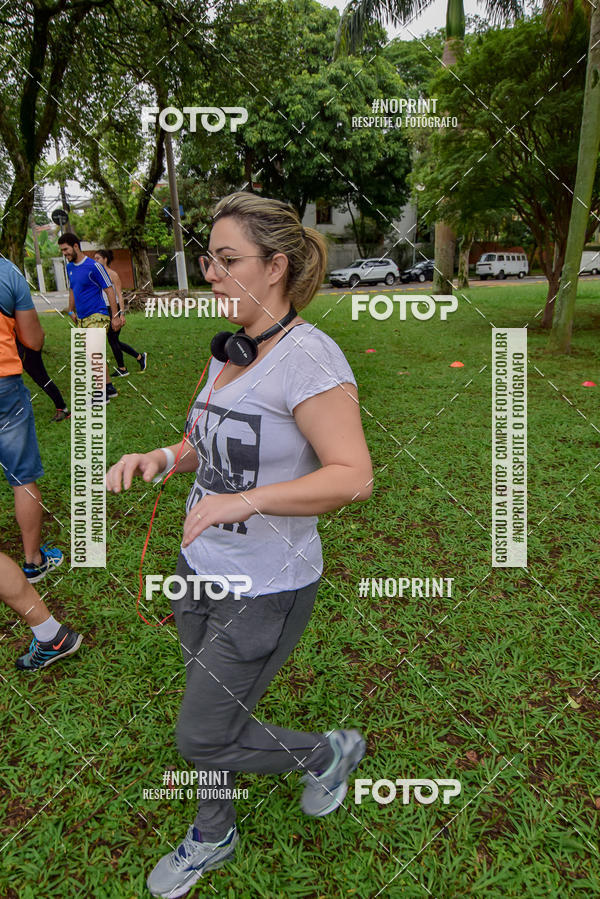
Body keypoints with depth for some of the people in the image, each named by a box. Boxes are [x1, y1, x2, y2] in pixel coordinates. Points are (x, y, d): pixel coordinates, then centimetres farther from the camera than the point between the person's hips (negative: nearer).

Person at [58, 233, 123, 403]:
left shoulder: (93, 266, -11)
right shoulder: (70, 267, 12)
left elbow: (109, 290, -11)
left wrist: (115, 316, -13)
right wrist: (72, 311, 22)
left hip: (97, 316, -8)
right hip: (82, 318, 8)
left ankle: (101, 394, -8)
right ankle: (109, 388, 21)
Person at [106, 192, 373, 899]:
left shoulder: (308, 356, -22)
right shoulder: (229, 351, 4)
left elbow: (354, 475, -27)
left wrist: (244, 501, -33)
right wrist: (161, 458, -3)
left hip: (266, 590, -8)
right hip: (200, 570, 8)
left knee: (202, 738, 6)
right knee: (209, 713, 23)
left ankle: (328, 752, 33)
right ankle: (214, 835, 51)